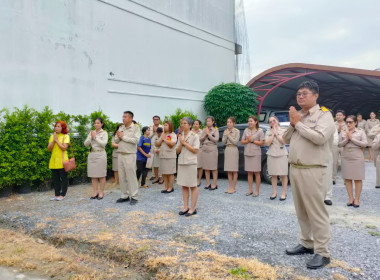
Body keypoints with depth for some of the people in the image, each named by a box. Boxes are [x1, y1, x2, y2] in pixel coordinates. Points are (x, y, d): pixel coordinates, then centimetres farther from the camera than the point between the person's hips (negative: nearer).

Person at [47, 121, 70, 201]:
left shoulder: (65, 136, -2)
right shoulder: (52, 136, 13)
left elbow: (64, 148, -14)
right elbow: (49, 149, 5)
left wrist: (57, 140, -11)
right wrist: (53, 140, -6)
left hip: (62, 160, -5)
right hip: (53, 160, 6)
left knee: (63, 178, 0)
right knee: (55, 178, 9)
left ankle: (62, 195, 8)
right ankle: (57, 194, 17)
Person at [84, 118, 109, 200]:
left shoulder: (104, 133, 1)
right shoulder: (91, 133, 13)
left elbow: (104, 143, -12)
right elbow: (86, 144, 7)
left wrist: (95, 137, -10)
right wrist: (91, 137, -7)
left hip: (100, 154, -4)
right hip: (92, 154, 5)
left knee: (101, 175, -2)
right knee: (93, 175, 4)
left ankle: (101, 192, 6)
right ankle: (95, 192, 11)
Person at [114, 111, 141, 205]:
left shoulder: (135, 127, -4)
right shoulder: (121, 128, 12)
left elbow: (136, 140, -16)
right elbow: (116, 141, 12)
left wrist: (123, 137, -12)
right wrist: (118, 137, -9)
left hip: (130, 155, -6)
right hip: (120, 154, 6)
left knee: (131, 176, -3)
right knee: (122, 176, 10)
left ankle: (134, 196, 6)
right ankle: (125, 195, 20)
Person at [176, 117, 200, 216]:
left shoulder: (194, 136, -4)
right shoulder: (180, 136, 12)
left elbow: (195, 150, -12)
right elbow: (177, 151, 9)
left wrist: (184, 143, -11)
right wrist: (181, 143, -9)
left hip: (191, 163, -6)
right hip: (181, 162, 6)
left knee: (193, 186, 1)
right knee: (184, 186, 9)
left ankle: (193, 208, 7)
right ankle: (185, 207, 18)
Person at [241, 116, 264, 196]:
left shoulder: (260, 131, -2)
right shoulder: (246, 130, 11)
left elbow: (262, 143, -7)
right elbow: (242, 142, 9)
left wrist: (252, 140, -13)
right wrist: (247, 141, -10)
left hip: (256, 154, -4)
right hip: (247, 153, 4)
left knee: (256, 172, 1)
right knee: (249, 172, 8)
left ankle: (257, 191, 8)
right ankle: (250, 190, 16)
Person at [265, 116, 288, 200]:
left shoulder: (283, 130, 4)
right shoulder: (268, 132, 8)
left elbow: (283, 141, -10)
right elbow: (267, 143, -5)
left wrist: (276, 133, -7)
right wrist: (273, 133, -7)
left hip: (282, 155, -2)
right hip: (271, 155, 2)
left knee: (283, 175, -2)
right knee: (273, 175, 5)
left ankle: (284, 193, 5)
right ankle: (274, 192, 13)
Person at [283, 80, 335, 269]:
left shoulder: (324, 115, -5)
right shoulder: (298, 115, 16)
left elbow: (319, 137, -22)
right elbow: (286, 139, 15)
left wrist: (298, 123, -12)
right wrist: (292, 123, -1)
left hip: (312, 171, -7)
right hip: (295, 169, 7)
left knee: (316, 212, -2)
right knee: (301, 211, 15)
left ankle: (322, 252, 8)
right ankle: (306, 243, 28)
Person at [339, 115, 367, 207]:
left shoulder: (361, 132, 3)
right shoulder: (343, 133, 8)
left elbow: (364, 144, -8)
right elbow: (339, 144, 0)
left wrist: (352, 138, -11)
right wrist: (346, 139, -15)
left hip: (357, 158, -2)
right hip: (346, 158, 2)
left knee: (358, 179, 1)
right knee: (347, 178, 4)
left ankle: (357, 199, 10)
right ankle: (351, 198, 15)